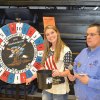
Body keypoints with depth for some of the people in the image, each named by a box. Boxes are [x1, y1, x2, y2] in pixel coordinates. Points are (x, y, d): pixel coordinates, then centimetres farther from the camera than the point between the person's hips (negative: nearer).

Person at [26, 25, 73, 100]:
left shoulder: (66, 50, -11)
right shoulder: (48, 50, 7)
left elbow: (68, 72, -12)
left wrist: (59, 73, -32)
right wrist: (32, 78, 13)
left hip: (60, 90, -5)